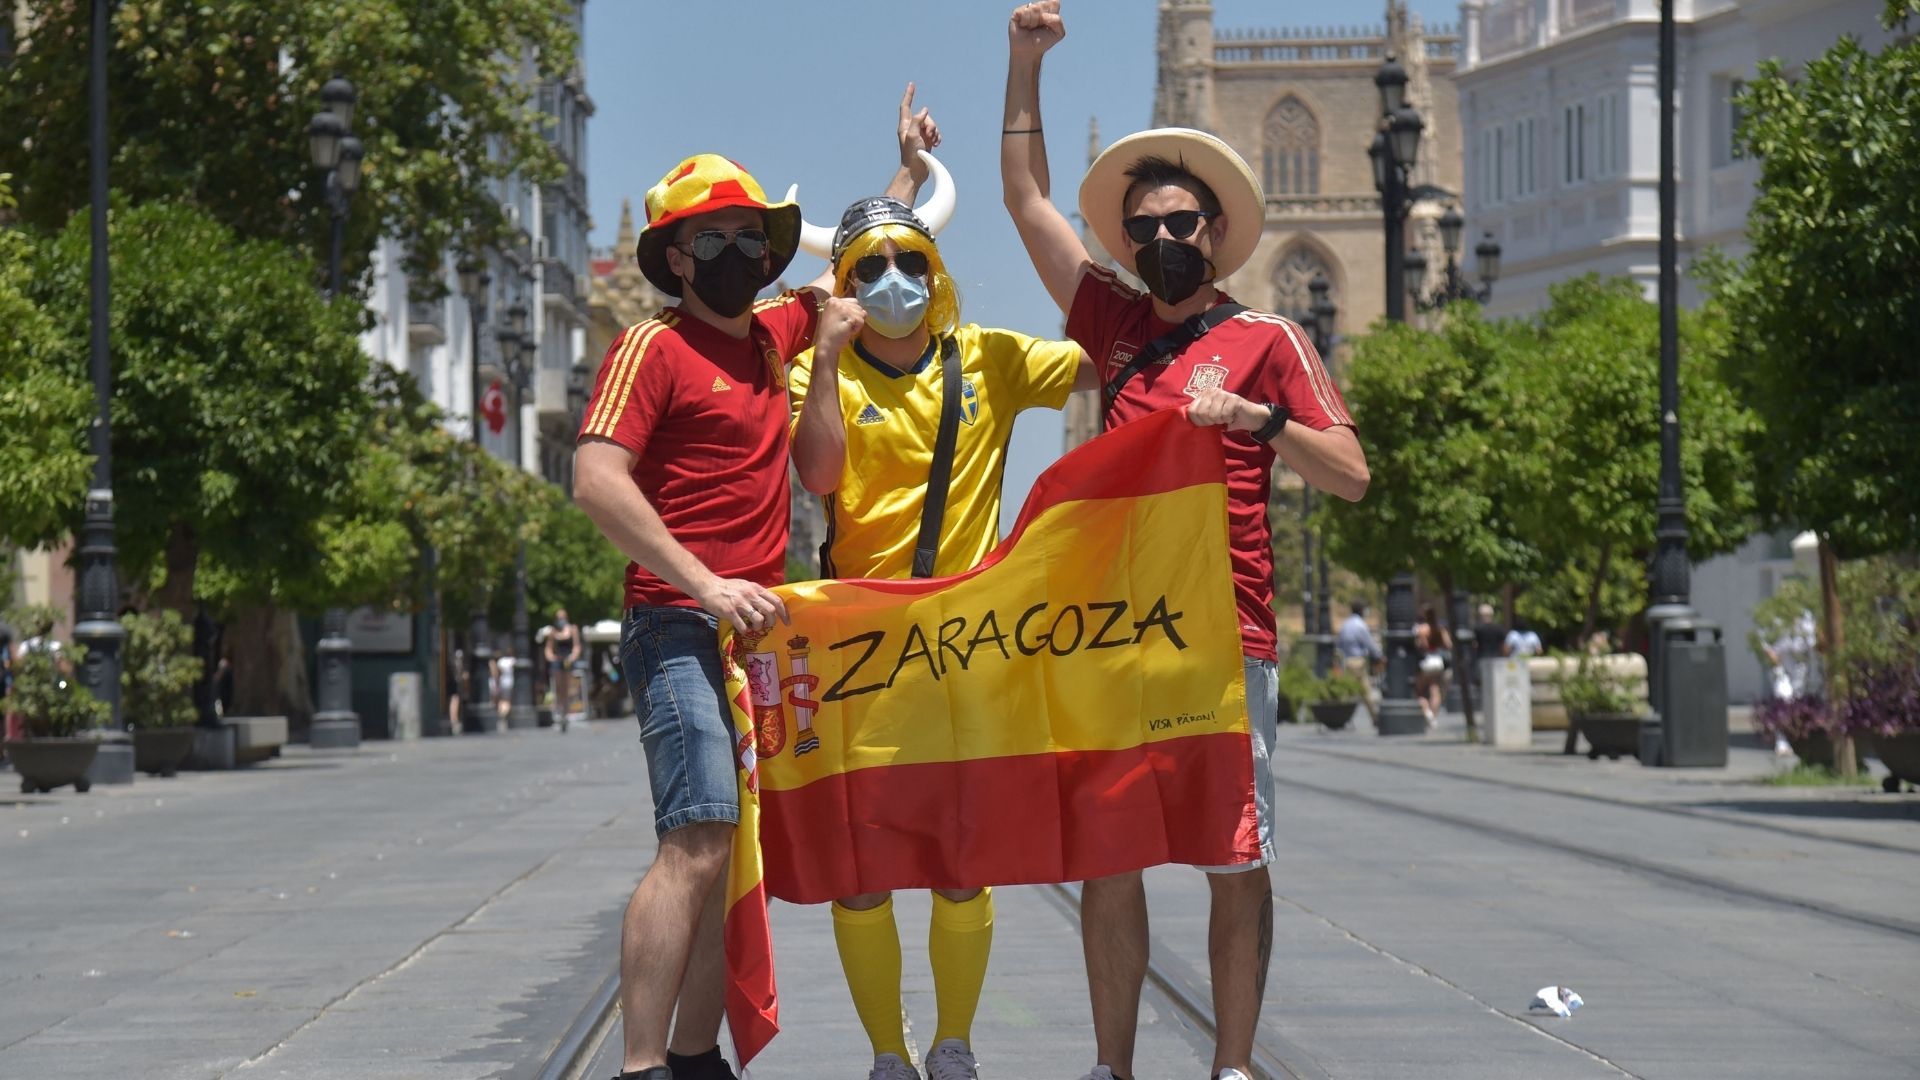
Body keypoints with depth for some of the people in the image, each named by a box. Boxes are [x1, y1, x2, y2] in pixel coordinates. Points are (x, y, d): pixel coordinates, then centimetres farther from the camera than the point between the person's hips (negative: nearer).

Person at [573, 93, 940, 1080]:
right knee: (698, 842, -19)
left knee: (739, 852, 6)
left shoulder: (773, 332, 17)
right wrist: (708, 587, -19)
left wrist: (910, 170, 39)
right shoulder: (654, 348, -4)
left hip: (756, 629, 8)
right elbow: (596, 480, -15)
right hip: (681, 629, -8)